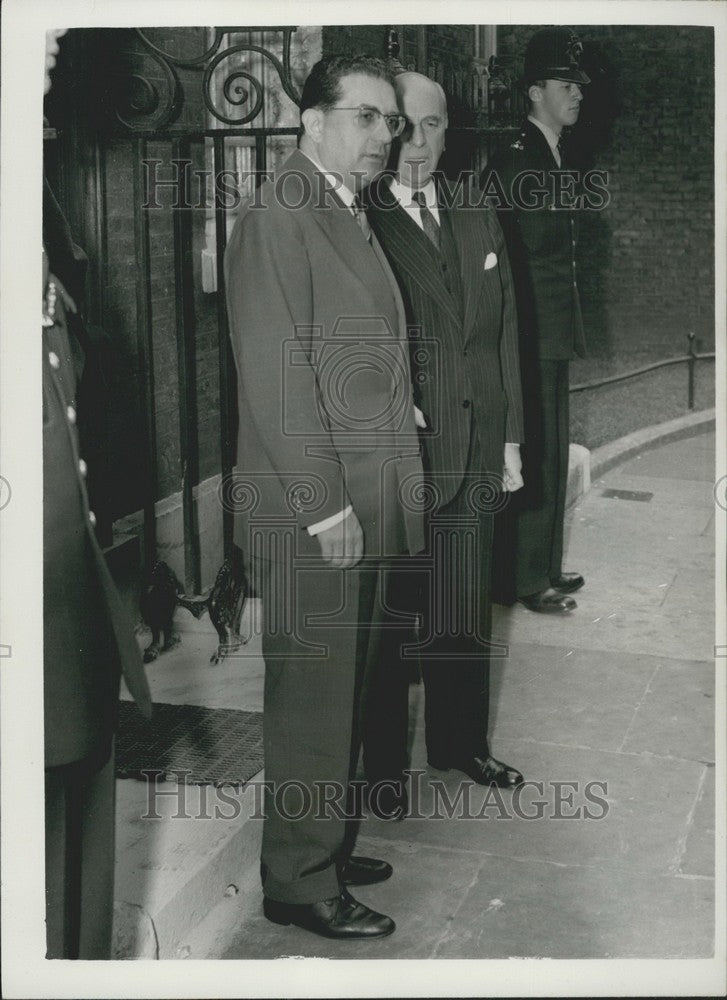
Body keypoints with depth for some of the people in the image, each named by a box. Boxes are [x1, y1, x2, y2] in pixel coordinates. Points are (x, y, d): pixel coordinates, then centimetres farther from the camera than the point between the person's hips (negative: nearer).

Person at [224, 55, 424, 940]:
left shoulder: (350, 216, 17)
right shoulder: (278, 217, -13)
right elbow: (274, 378, -19)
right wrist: (326, 506, -19)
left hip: (359, 508, 9)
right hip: (309, 517, -9)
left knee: (341, 693, 18)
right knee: (310, 700, 1)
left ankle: (326, 846, 33)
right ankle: (300, 883, 16)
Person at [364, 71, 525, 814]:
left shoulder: (477, 220, 11)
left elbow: (504, 332, 13)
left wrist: (511, 437, 10)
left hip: (474, 451, 5)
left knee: (465, 611, 16)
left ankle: (460, 742, 34)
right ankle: (384, 762, 23)